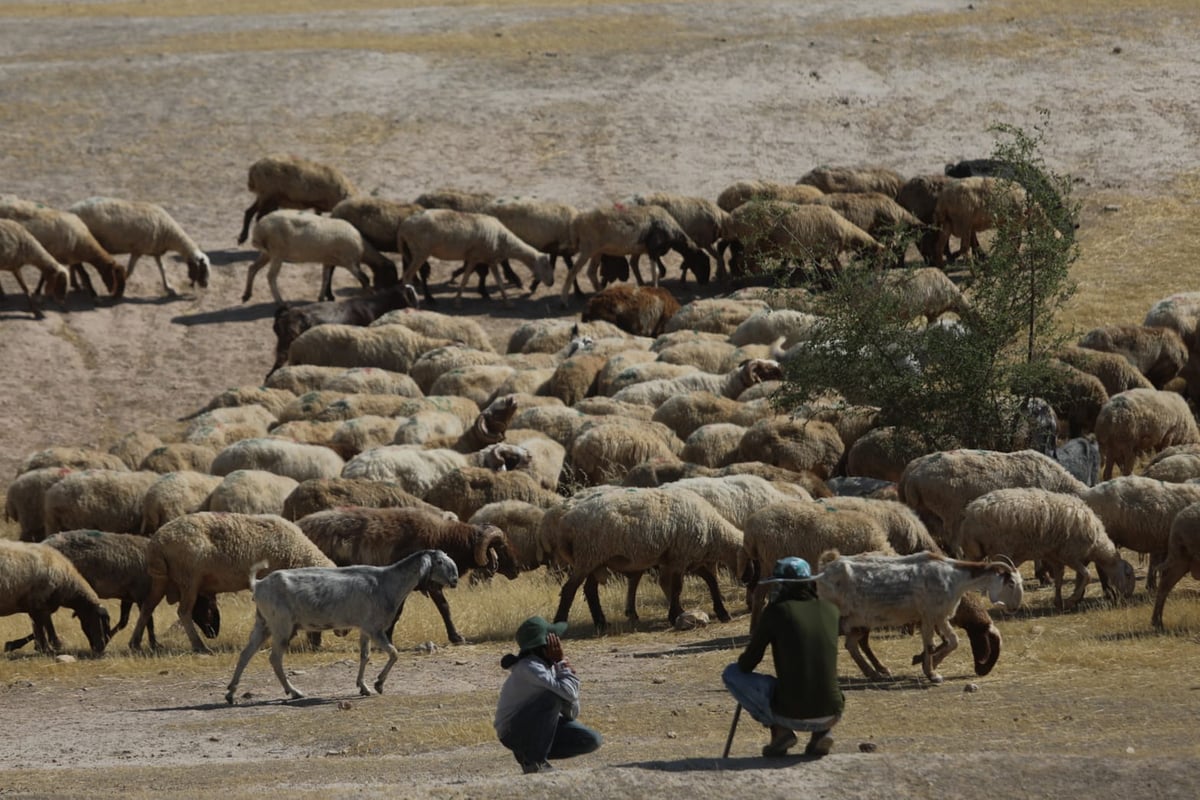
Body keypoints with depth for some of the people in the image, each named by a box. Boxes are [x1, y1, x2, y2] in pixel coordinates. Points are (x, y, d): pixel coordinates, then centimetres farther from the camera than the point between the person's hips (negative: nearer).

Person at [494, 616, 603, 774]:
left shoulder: (549, 666, 1)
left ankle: (528, 754, 8)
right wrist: (562, 663, -19)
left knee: (591, 741, -5)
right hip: (513, 732, -8)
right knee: (553, 696, -31)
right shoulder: (529, 668, -24)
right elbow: (567, 692, -34)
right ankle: (534, 761, -20)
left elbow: (571, 713, 0)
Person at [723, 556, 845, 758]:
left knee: (732, 674, 14)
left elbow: (746, 665, 1)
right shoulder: (831, 610, 8)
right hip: (831, 715, 4)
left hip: (790, 715, -4)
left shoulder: (776, 611, -5)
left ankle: (779, 730, 3)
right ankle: (821, 733, 12)